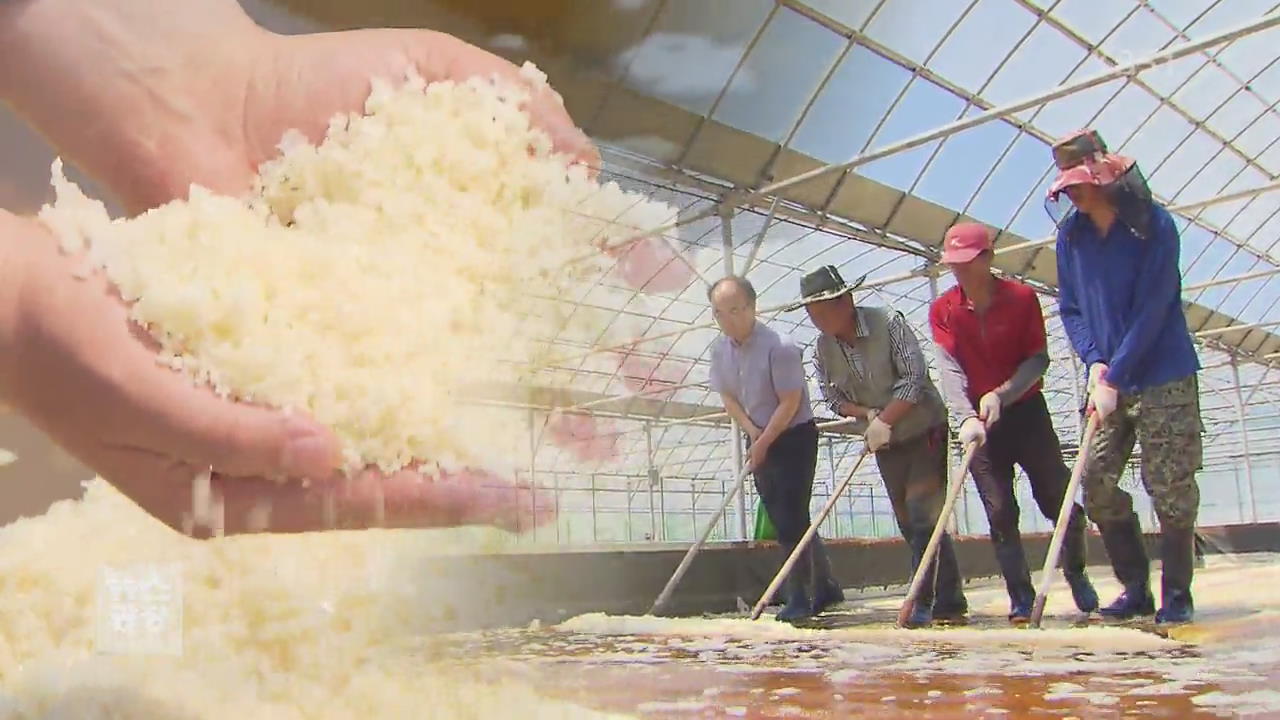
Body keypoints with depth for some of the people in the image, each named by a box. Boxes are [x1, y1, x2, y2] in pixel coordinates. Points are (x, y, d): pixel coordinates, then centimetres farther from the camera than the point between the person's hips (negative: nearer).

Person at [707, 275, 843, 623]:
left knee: (792, 520, -8)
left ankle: (799, 598, 2)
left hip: (795, 437, -7)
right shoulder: (719, 349, -1)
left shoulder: (779, 347, -23)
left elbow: (790, 403, -21)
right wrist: (751, 431, -7)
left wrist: (764, 442, -16)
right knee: (782, 522, 11)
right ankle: (824, 587, 24)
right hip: (760, 440, 7)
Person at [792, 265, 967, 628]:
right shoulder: (822, 349, -5)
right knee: (908, 523, 8)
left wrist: (884, 420, -25)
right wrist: (868, 415, -16)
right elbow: (833, 399, 0)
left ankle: (927, 604, -8)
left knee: (923, 515, -14)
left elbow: (915, 378, -22)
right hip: (884, 442, 6)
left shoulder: (888, 323, -20)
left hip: (923, 430, -6)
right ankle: (949, 602, 18)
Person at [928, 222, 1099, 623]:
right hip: (980, 419, 1)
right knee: (1000, 512, -1)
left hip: (1026, 410, -1)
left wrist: (1001, 395, -21)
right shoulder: (943, 310, -4)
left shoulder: (1022, 297, -7)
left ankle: (1076, 575, 25)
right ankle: (1021, 597, 9)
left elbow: (1039, 359, -7)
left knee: (1059, 498, 0)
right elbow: (949, 369, -14)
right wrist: (967, 418, -28)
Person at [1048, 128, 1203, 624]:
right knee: (1097, 486, 3)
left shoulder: (1154, 225, -12)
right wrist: (1095, 363, -7)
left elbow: (1151, 312, -16)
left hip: (1164, 379, -5)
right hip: (1109, 380, 5)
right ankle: (1136, 588, 18)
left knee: (1169, 488, -2)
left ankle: (1177, 594, 14)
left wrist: (1114, 379, -17)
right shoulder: (1070, 234, 3)